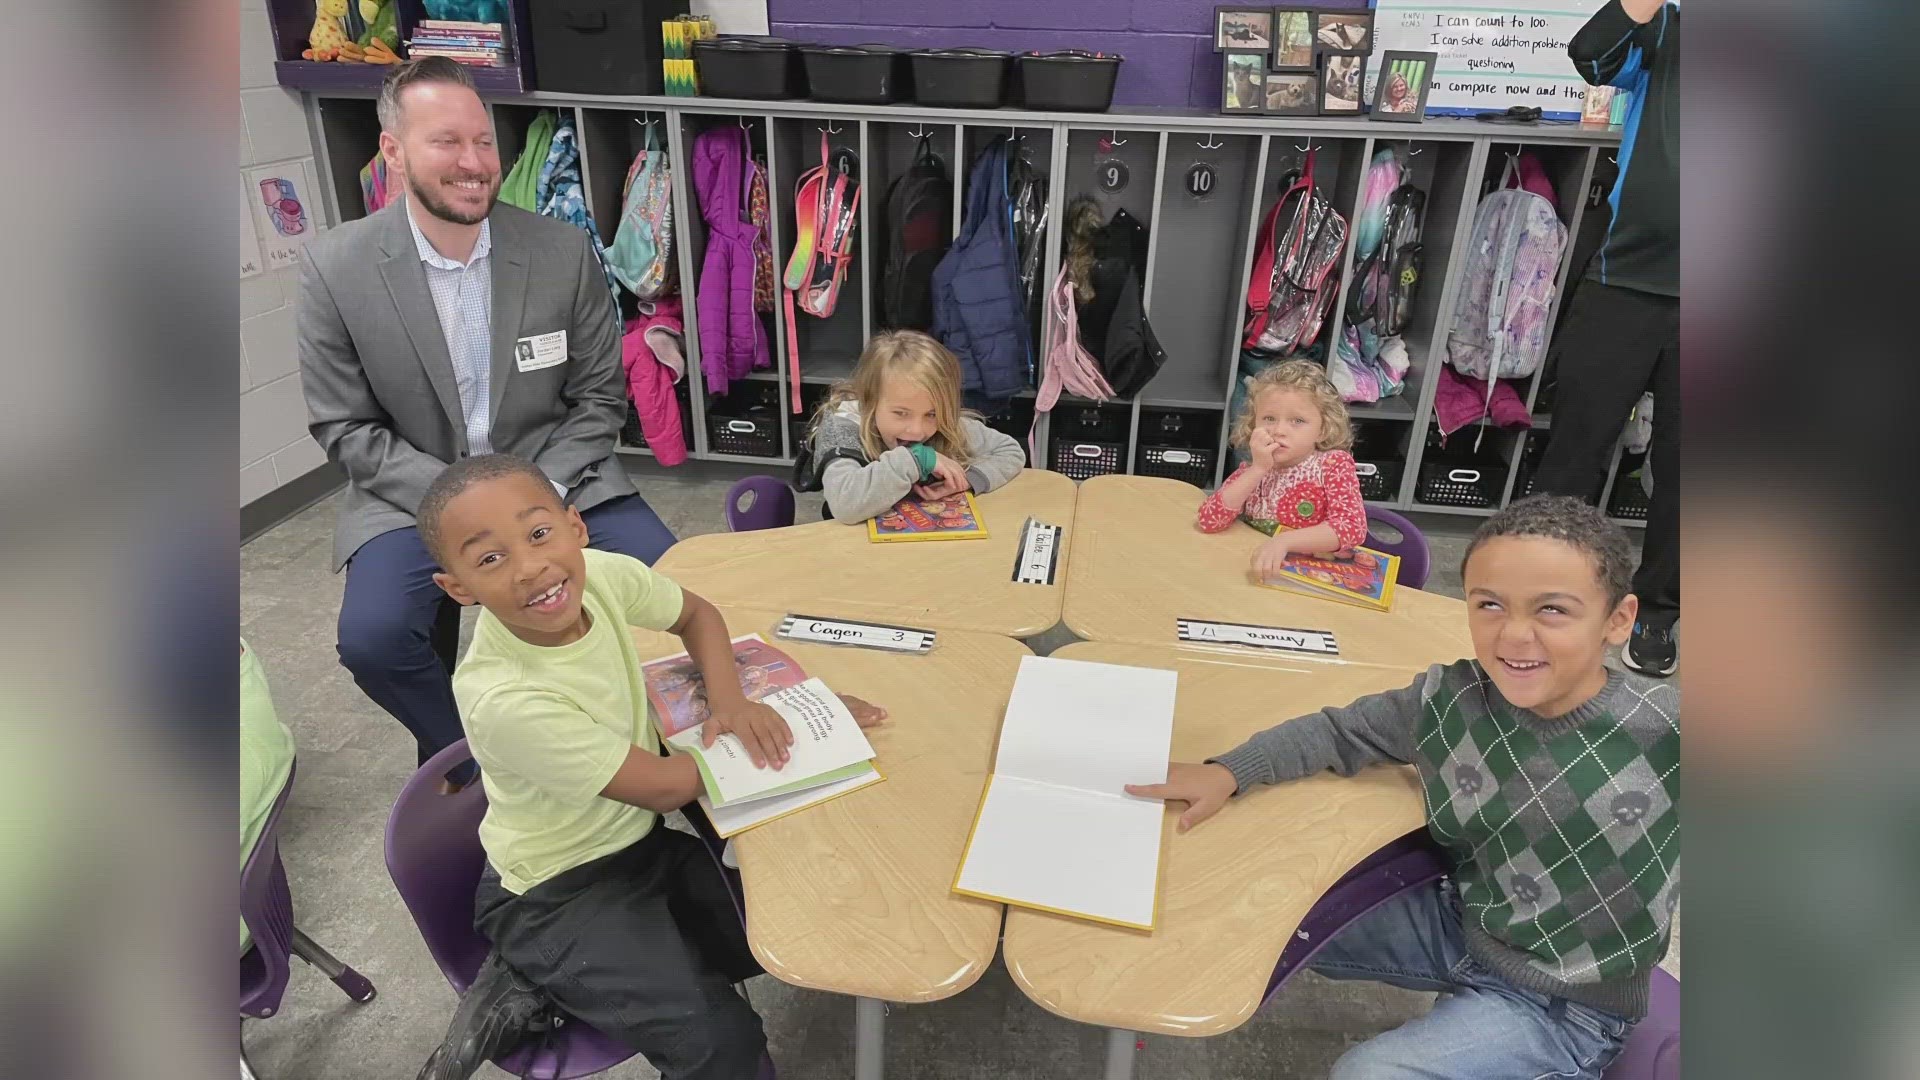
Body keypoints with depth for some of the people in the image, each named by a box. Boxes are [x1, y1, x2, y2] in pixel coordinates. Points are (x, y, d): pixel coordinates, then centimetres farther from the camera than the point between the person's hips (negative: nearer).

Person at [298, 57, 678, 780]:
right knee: (371, 638, -26)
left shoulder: (565, 251, -6)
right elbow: (346, 430, -3)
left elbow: (599, 398, 1)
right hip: (414, 490, 0)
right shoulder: (334, 268, -7)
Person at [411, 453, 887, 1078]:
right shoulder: (503, 698, -32)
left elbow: (696, 615, 4)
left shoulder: (602, 574, -17)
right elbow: (664, 787, -22)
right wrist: (797, 720, -14)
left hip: (644, 838, 7)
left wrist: (729, 701, -15)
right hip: (560, 892, -7)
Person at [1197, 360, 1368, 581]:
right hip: (1257, 573, 3)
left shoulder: (1334, 465, -5)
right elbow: (1208, 520, -8)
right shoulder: (1252, 470, 4)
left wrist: (1283, 541, -30)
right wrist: (1258, 469, -14)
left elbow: (1353, 527, -18)